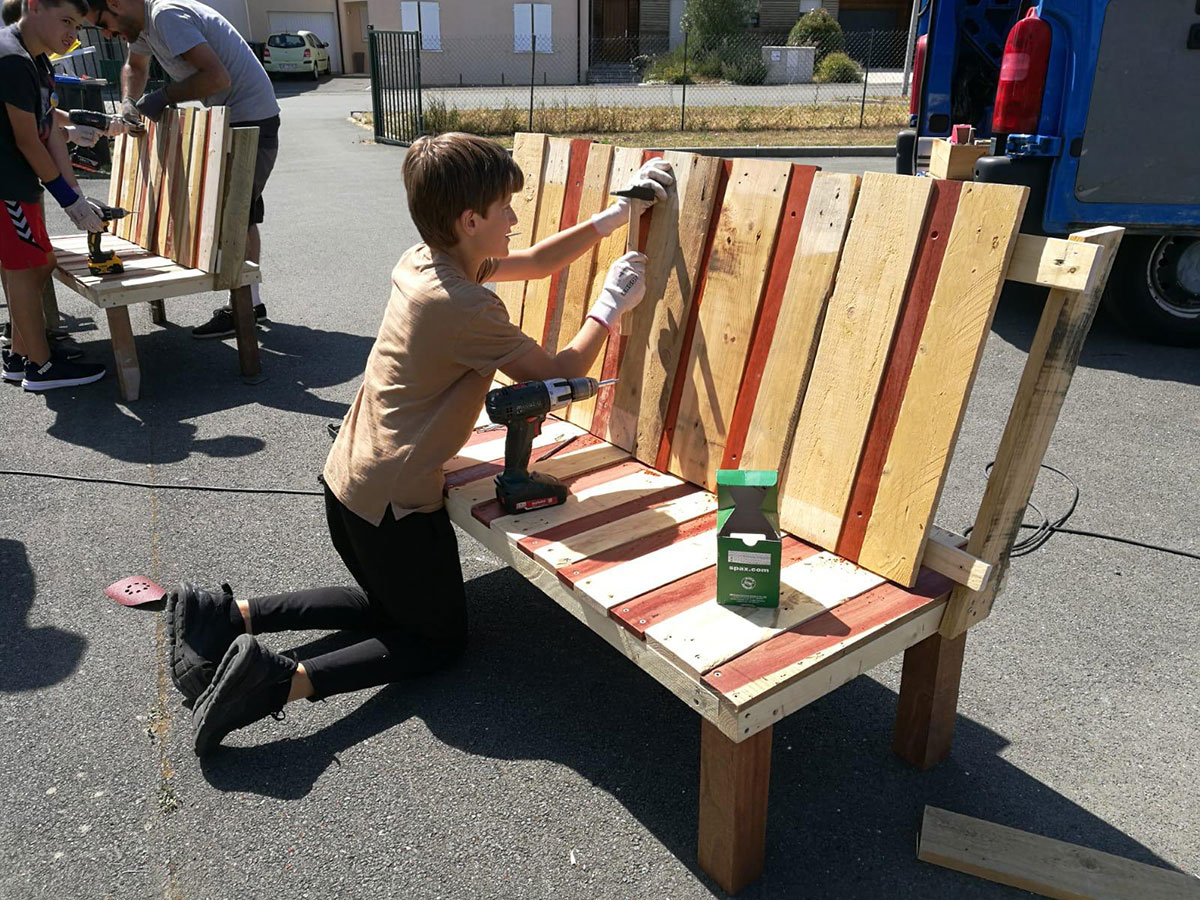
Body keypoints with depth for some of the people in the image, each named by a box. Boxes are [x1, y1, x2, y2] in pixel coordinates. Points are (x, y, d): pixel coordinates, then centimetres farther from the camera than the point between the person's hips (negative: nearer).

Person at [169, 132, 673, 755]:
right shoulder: (465, 307, -24)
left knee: (392, 605, 29)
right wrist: (610, 306, 1)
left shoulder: (424, 260, 3)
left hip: (346, 480, 9)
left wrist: (614, 216, 12)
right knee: (441, 638, 13)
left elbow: (534, 263, 14)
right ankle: (287, 679, -6)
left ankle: (231, 615, 17)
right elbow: (558, 373, -12)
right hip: (393, 503, -8)